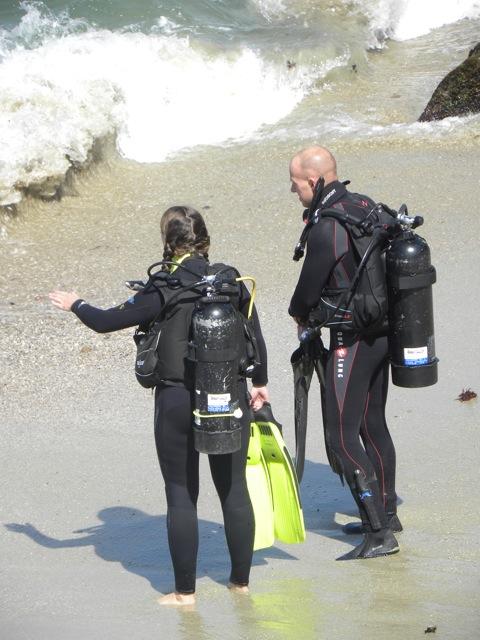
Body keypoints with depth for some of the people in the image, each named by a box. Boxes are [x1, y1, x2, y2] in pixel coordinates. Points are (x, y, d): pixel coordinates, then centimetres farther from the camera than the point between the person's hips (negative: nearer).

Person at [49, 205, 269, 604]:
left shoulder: (163, 290, -13)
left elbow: (107, 321, -7)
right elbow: (255, 337, 8)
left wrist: (75, 305, 13)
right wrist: (259, 383, 24)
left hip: (178, 401, -4)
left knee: (182, 494, 5)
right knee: (234, 489, 13)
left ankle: (185, 591, 8)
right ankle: (241, 580, 21)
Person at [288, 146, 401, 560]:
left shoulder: (327, 228, -22)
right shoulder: (366, 206, 5)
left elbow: (310, 288, -12)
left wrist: (300, 314, 12)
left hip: (352, 339, -9)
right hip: (383, 329, 9)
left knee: (342, 436, -7)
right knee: (373, 424, 21)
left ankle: (379, 534, -9)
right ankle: (386, 513, 33)